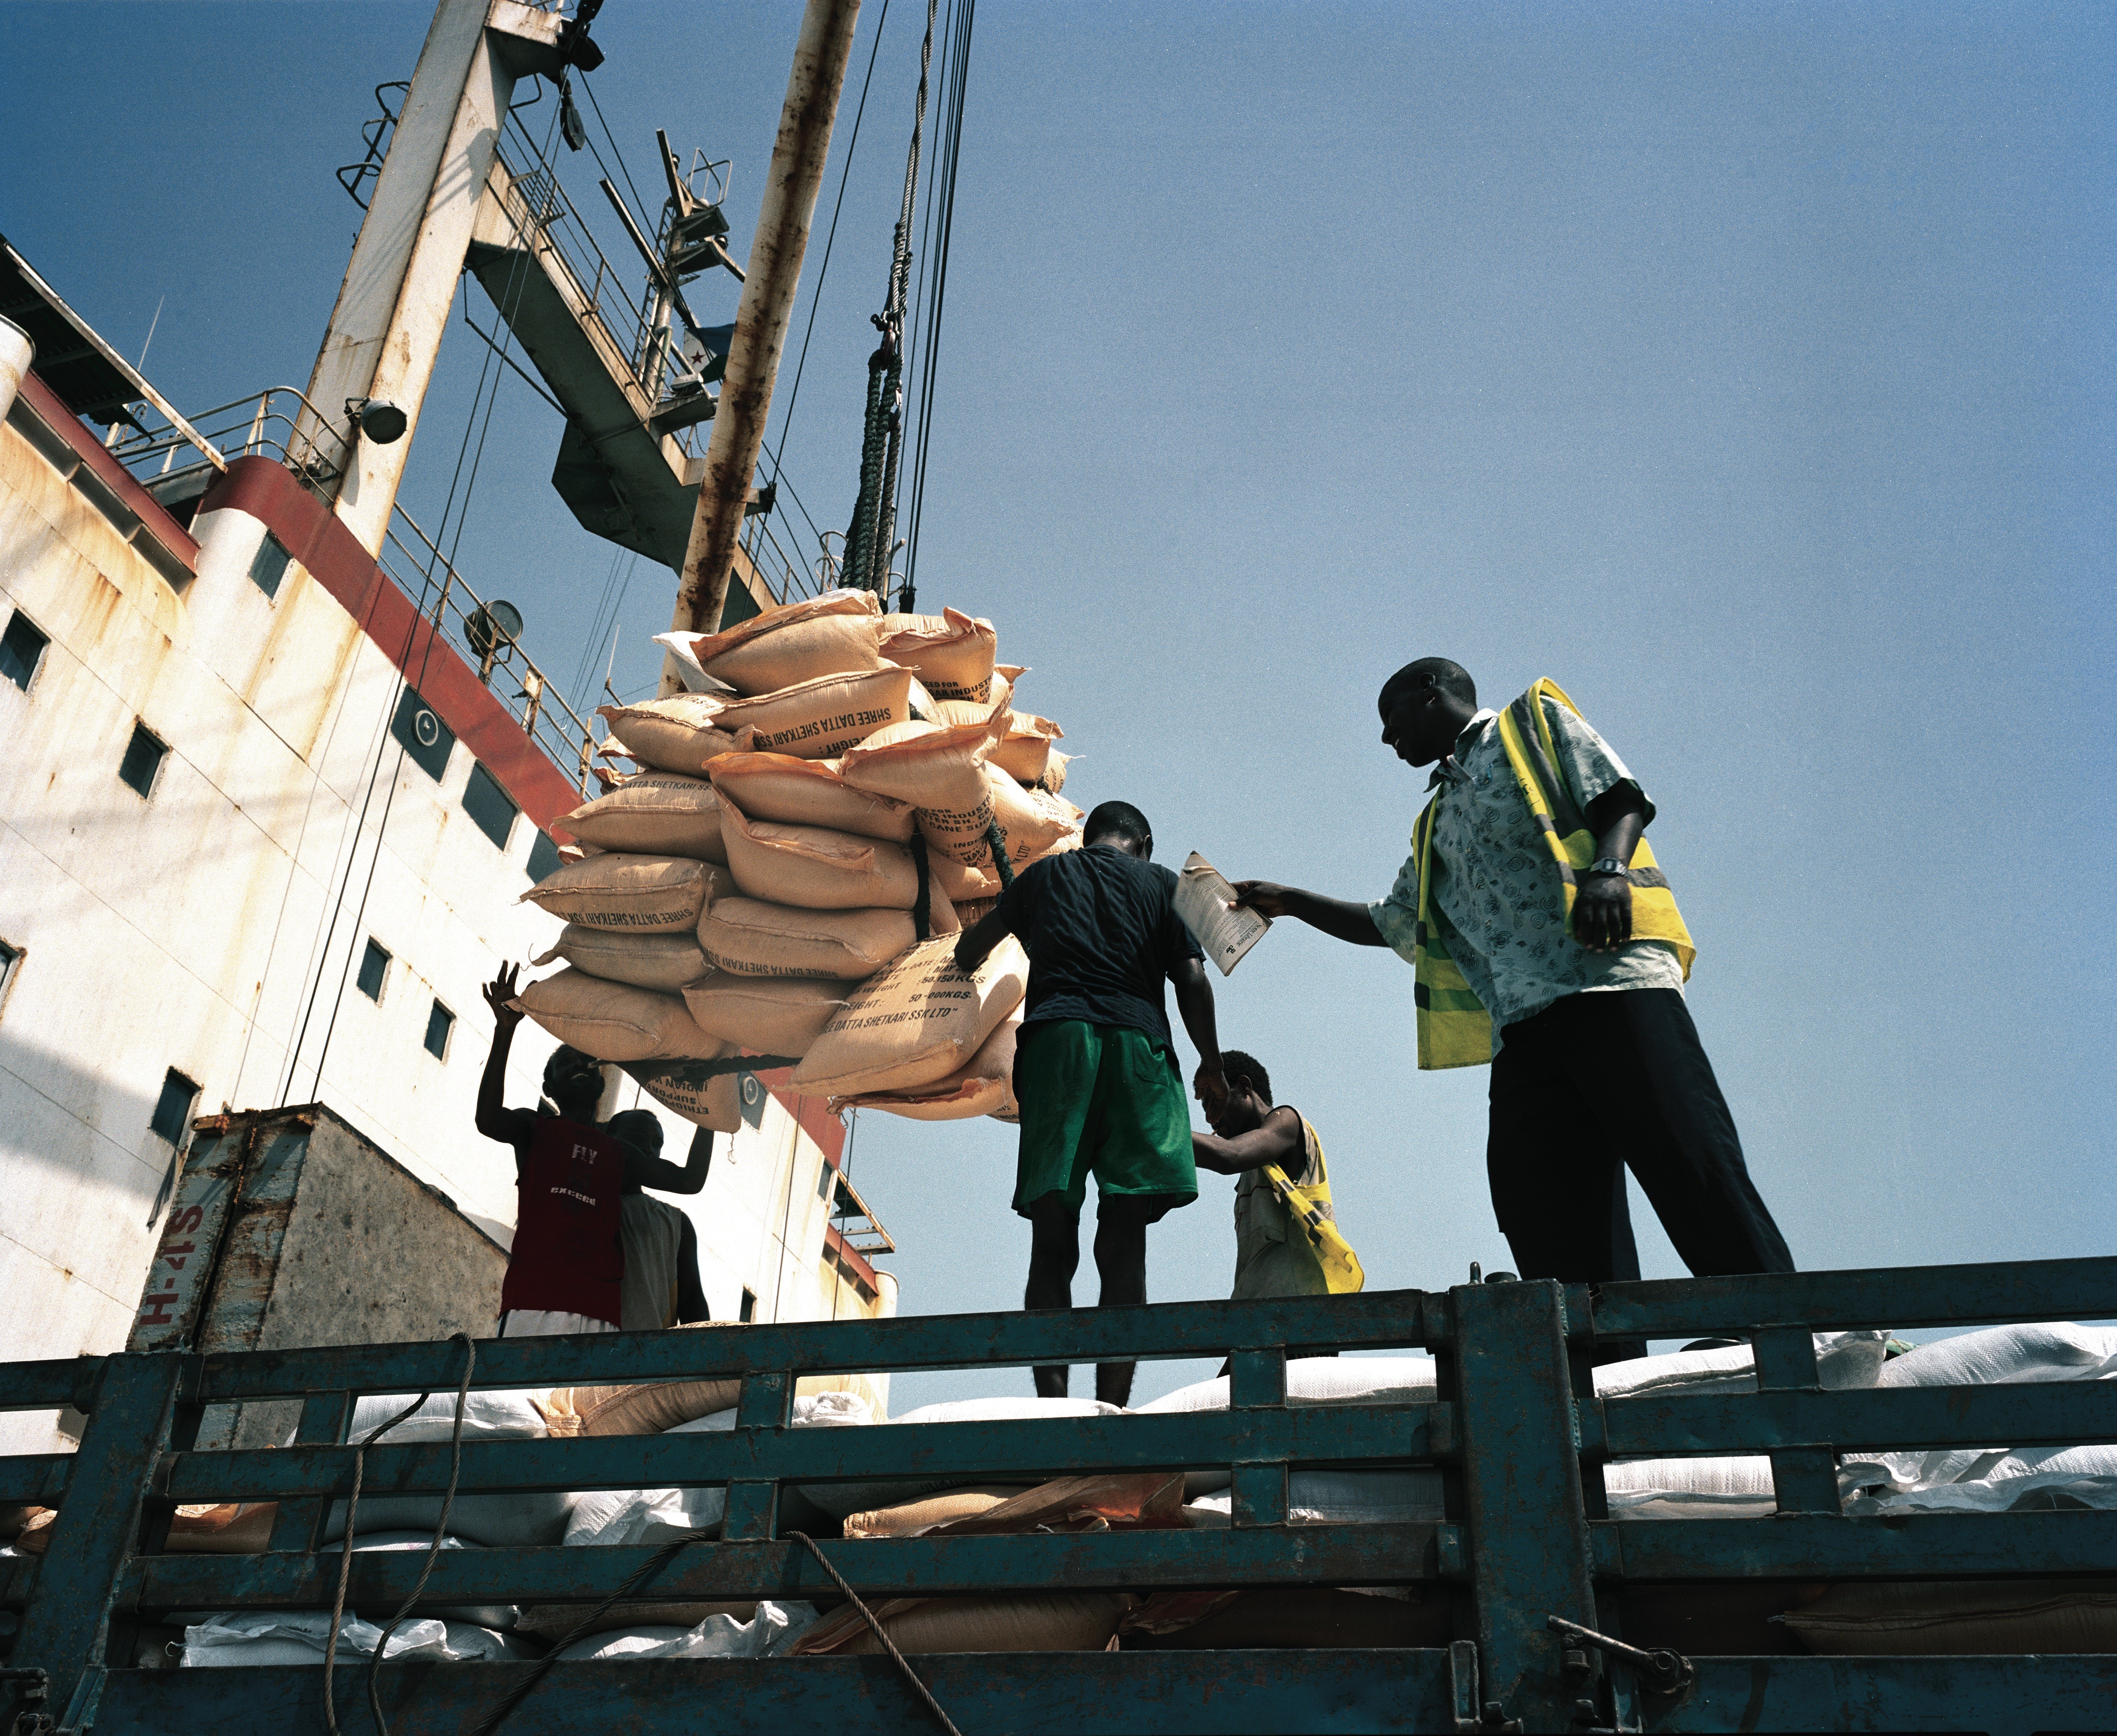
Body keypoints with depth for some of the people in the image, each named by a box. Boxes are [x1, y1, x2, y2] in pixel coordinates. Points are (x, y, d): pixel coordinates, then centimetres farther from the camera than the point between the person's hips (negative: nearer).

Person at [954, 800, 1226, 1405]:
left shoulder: (1043, 874, 24)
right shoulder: (1159, 883, 20)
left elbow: (969, 953, 35)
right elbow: (1192, 980, 9)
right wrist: (1212, 1066, 21)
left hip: (1055, 1037, 1)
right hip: (1136, 1043, -1)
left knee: (1052, 1247, -4)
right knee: (1123, 1249, -6)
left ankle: (1053, 1402, -16)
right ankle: (1111, 1409, -15)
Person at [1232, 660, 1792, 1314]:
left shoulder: (1535, 720, 18)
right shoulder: (1437, 823, 34)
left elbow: (1621, 799, 4)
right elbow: (1386, 923, 39)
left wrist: (1609, 870, -15)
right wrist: (1290, 902, 35)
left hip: (1611, 975, -6)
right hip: (1522, 1022, 6)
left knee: (1694, 1172, -17)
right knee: (1552, 1239, -8)